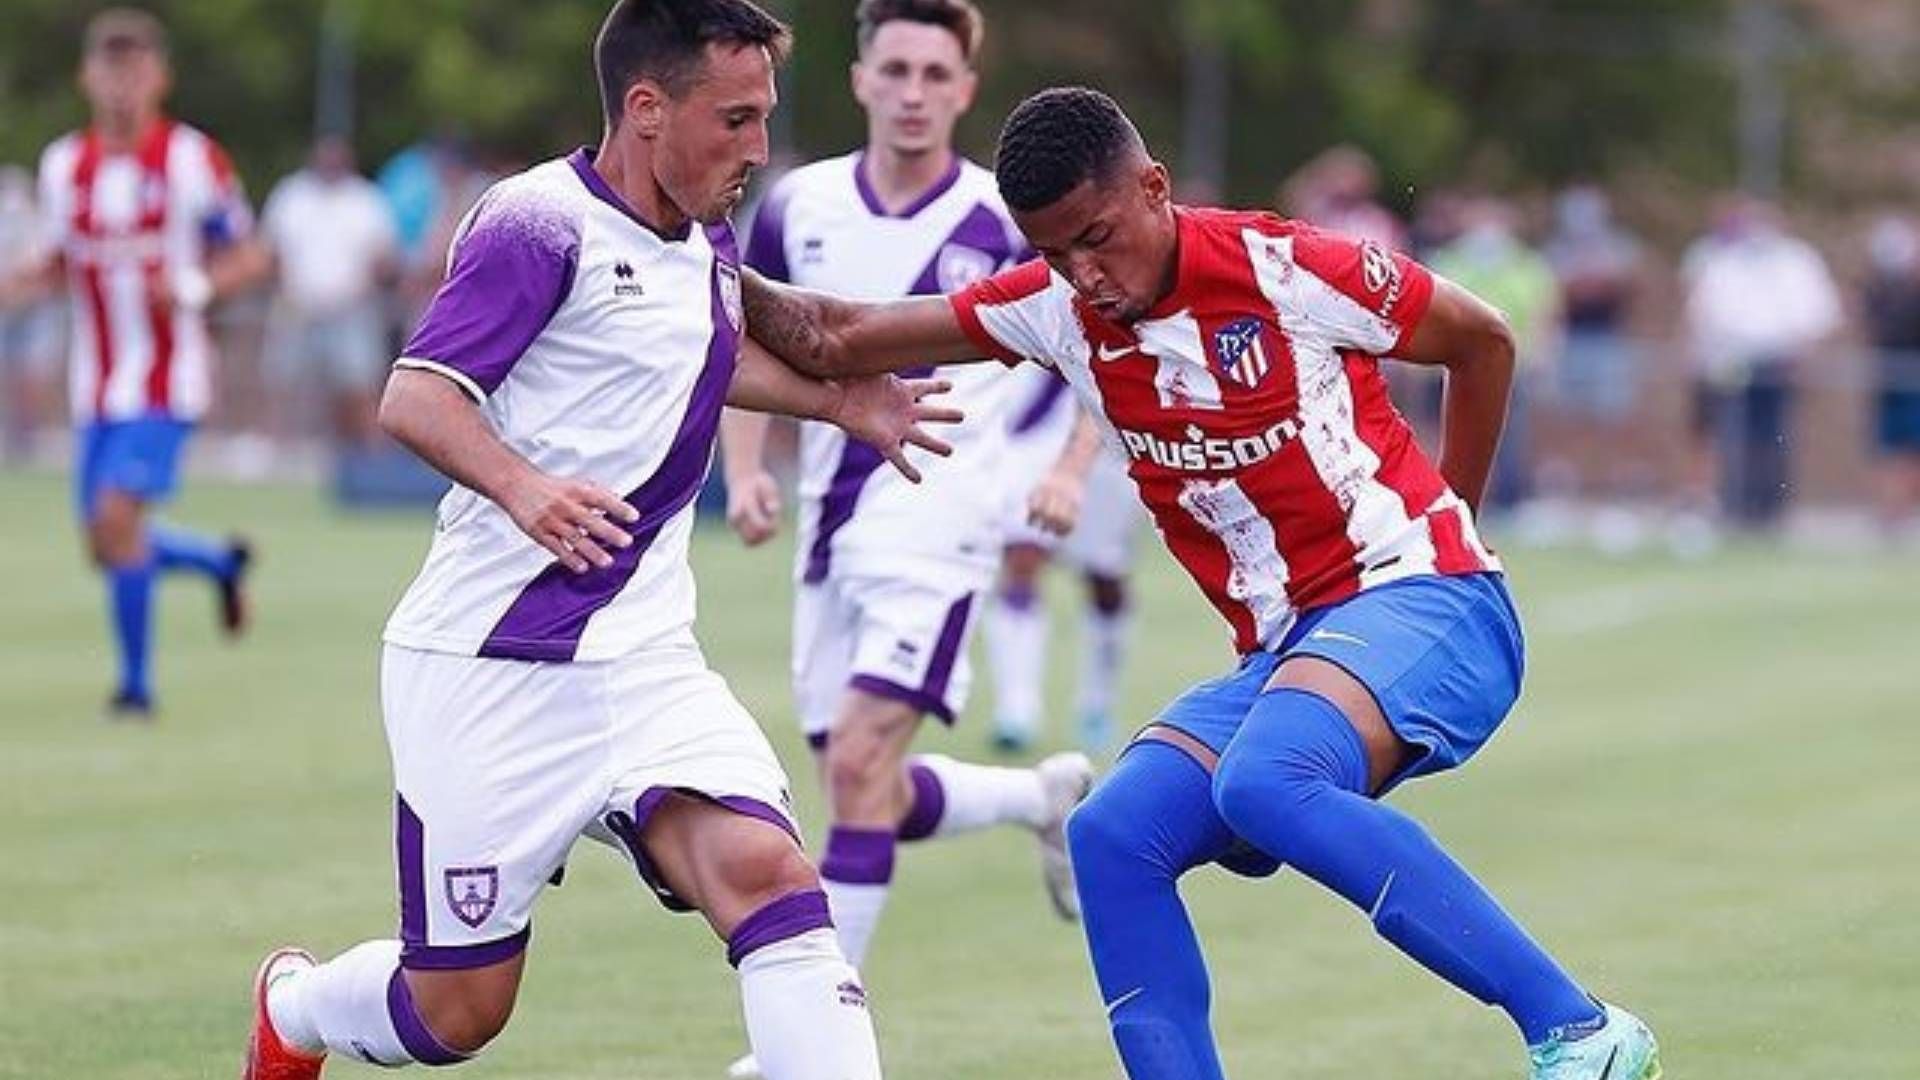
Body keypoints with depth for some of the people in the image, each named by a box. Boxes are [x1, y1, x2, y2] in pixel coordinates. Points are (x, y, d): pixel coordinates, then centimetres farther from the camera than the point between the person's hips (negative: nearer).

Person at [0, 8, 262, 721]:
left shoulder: (192, 161, -7)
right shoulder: (63, 166, 7)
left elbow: (246, 260, -1)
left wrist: (194, 287, -20)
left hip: (167, 381, -5)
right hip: (96, 387, 5)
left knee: (117, 518, -19)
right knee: (108, 546, 7)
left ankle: (136, 682, -5)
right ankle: (220, 563, 37)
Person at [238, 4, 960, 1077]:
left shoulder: (711, 245, 10)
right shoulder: (543, 224, -14)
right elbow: (416, 398, -23)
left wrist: (841, 401, 26)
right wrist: (521, 485, -39)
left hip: (643, 658, 6)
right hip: (490, 667, -6)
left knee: (766, 871, -22)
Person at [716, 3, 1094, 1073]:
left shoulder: (1006, 223, -7)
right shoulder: (798, 209, 2)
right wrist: (746, 471, -4)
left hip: (937, 521, -5)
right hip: (832, 524, 5)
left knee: (858, 762, -18)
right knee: (878, 793, 7)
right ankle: (1048, 797, 37)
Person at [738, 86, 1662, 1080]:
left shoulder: (1280, 269, -12)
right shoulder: (1054, 309, 4)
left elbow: (1483, 340, 3)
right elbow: (838, 342, 6)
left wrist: (1441, 519, 13)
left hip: (1419, 600, -7)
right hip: (1280, 648, 7)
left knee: (1264, 783, -33)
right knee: (1111, 838, -14)